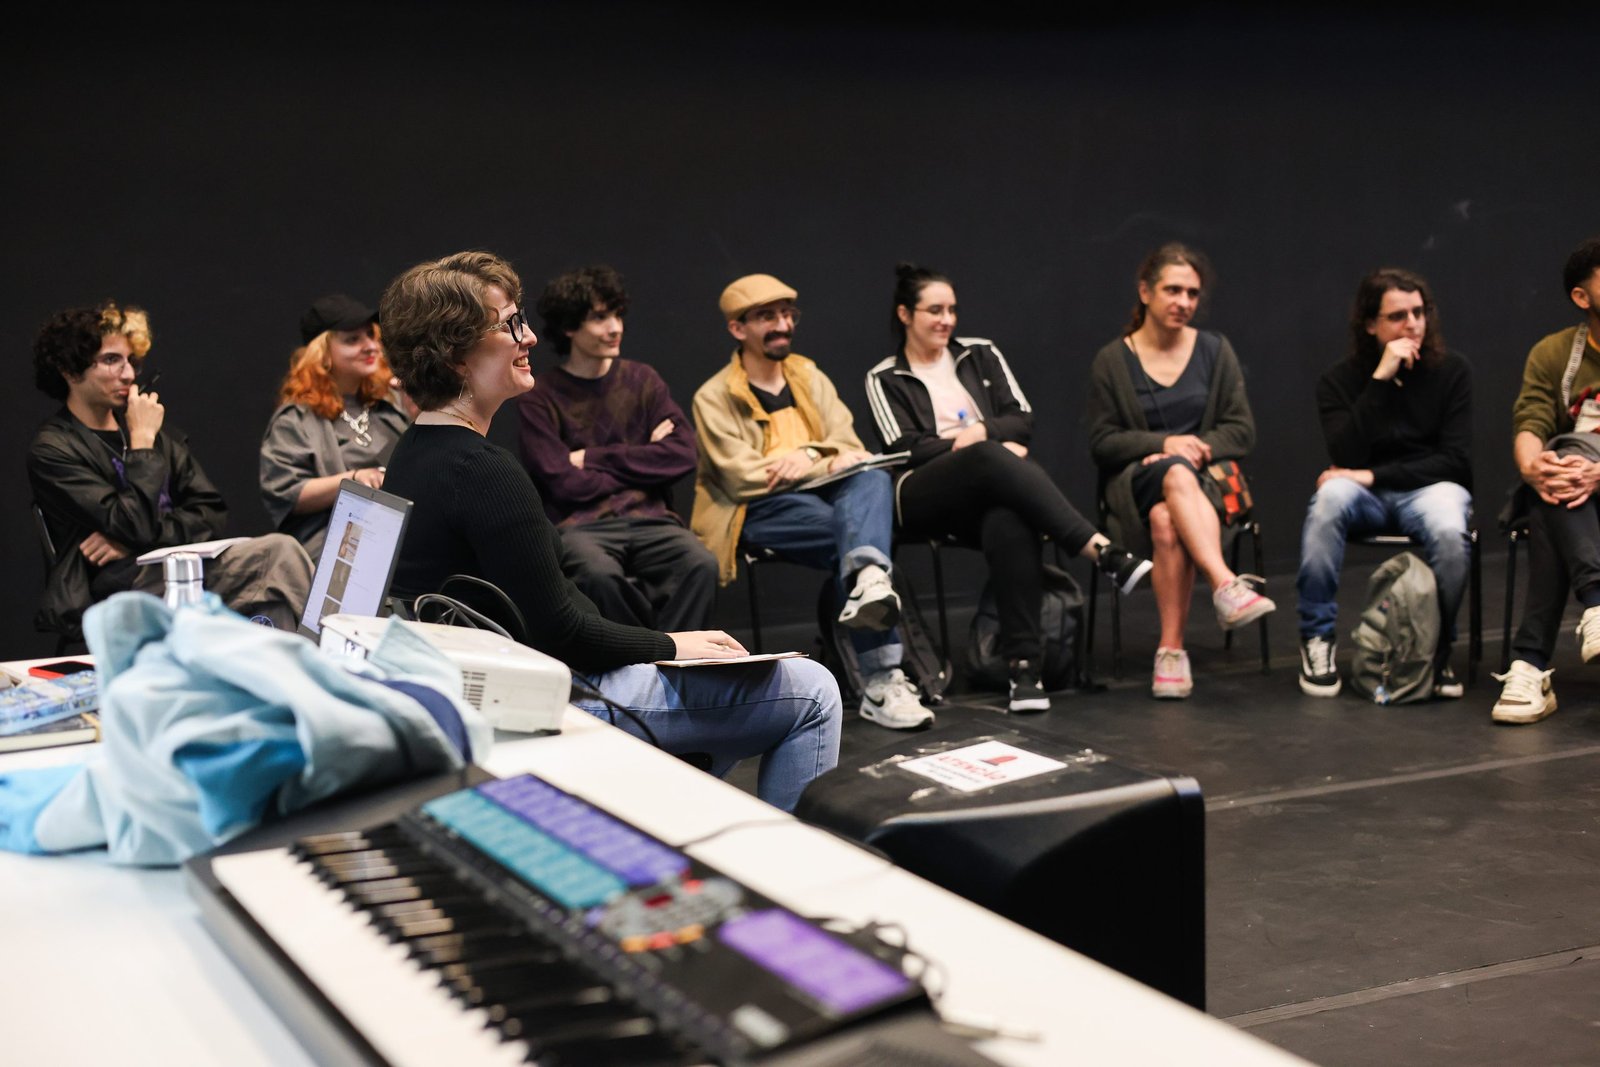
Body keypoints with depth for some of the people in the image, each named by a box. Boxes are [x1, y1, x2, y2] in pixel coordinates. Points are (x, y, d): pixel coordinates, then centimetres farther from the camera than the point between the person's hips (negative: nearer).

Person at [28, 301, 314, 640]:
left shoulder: (150, 429, 21)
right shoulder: (51, 450, 0)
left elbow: (211, 513, 11)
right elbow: (136, 526, -13)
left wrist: (133, 539, -5)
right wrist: (143, 440, -5)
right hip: (119, 584, -6)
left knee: (281, 549, -26)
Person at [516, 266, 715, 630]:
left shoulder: (641, 379, 16)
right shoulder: (539, 399, 4)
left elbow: (682, 454, 3)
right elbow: (565, 484, -6)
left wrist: (596, 458, -2)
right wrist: (643, 460, 3)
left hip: (648, 518, 3)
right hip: (580, 525, -3)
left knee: (700, 563, -30)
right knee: (599, 573, -38)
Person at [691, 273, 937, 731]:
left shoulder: (809, 376, 17)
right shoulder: (714, 397, -1)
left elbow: (850, 448, 8)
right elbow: (745, 478, -13)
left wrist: (809, 455, -15)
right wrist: (827, 464, -14)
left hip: (821, 494, 5)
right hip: (758, 513, -4)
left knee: (872, 479, -30)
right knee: (857, 529, -32)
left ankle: (868, 582, -57)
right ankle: (882, 679, -35)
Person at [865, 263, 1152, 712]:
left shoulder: (980, 354, 21)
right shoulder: (884, 380, 13)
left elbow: (1023, 421, 14)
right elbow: (907, 449, -1)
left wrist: (982, 431, -7)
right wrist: (994, 447, -8)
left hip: (991, 488, 2)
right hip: (924, 498, -2)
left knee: (1009, 522, -38)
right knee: (990, 460, -37)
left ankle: (1024, 662, -46)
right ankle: (1105, 553, -46)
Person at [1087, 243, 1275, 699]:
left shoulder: (1214, 350, 10)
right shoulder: (1112, 361, 6)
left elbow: (1242, 430, 7)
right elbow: (1101, 443, 2)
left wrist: (1198, 449, -13)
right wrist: (1164, 445, -14)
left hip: (1205, 476, 1)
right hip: (1135, 481, -1)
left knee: (1167, 520, -38)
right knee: (1176, 475, -41)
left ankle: (1171, 650, -41)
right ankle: (1227, 586, -59)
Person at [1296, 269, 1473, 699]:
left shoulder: (1452, 371, 1)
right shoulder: (1340, 379, 1)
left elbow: (1457, 461, -6)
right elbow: (1347, 456, -15)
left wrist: (1375, 475, -15)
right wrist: (1380, 380, -19)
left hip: (1429, 486, 0)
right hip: (1367, 496, 0)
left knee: (1449, 532, -36)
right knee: (1330, 498, -35)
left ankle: (1438, 651, -11)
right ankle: (1317, 639, -23)